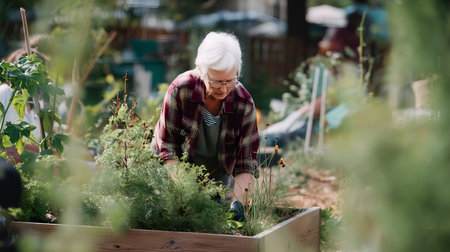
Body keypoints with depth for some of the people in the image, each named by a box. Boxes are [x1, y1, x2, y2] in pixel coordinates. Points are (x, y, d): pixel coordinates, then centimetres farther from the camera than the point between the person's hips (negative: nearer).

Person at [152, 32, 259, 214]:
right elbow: (167, 146, -21)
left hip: (218, 175, 1)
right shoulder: (180, 89, -27)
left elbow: (246, 161, -20)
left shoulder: (244, 103, -23)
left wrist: (237, 202, -35)